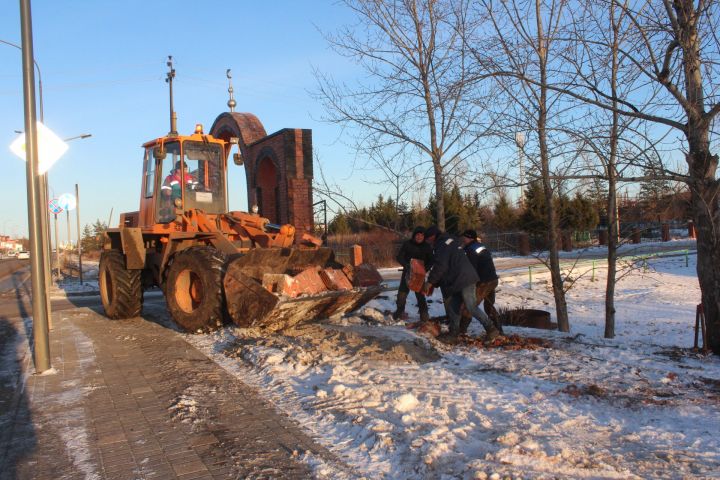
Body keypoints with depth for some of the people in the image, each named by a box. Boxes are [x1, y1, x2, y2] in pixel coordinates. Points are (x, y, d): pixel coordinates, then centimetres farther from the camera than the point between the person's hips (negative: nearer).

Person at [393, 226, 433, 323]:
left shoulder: (427, 247, -7)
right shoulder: (407, 244, -9)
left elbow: (430, 261, -2)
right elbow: (399, 257, -10)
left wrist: (424, 269, -21)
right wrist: (407, 265, -27)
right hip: (407, 272, 1)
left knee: (420, 294, -4)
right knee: (402, 292, 5)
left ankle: (424, 314, 7)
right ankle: (399, 311, 23)